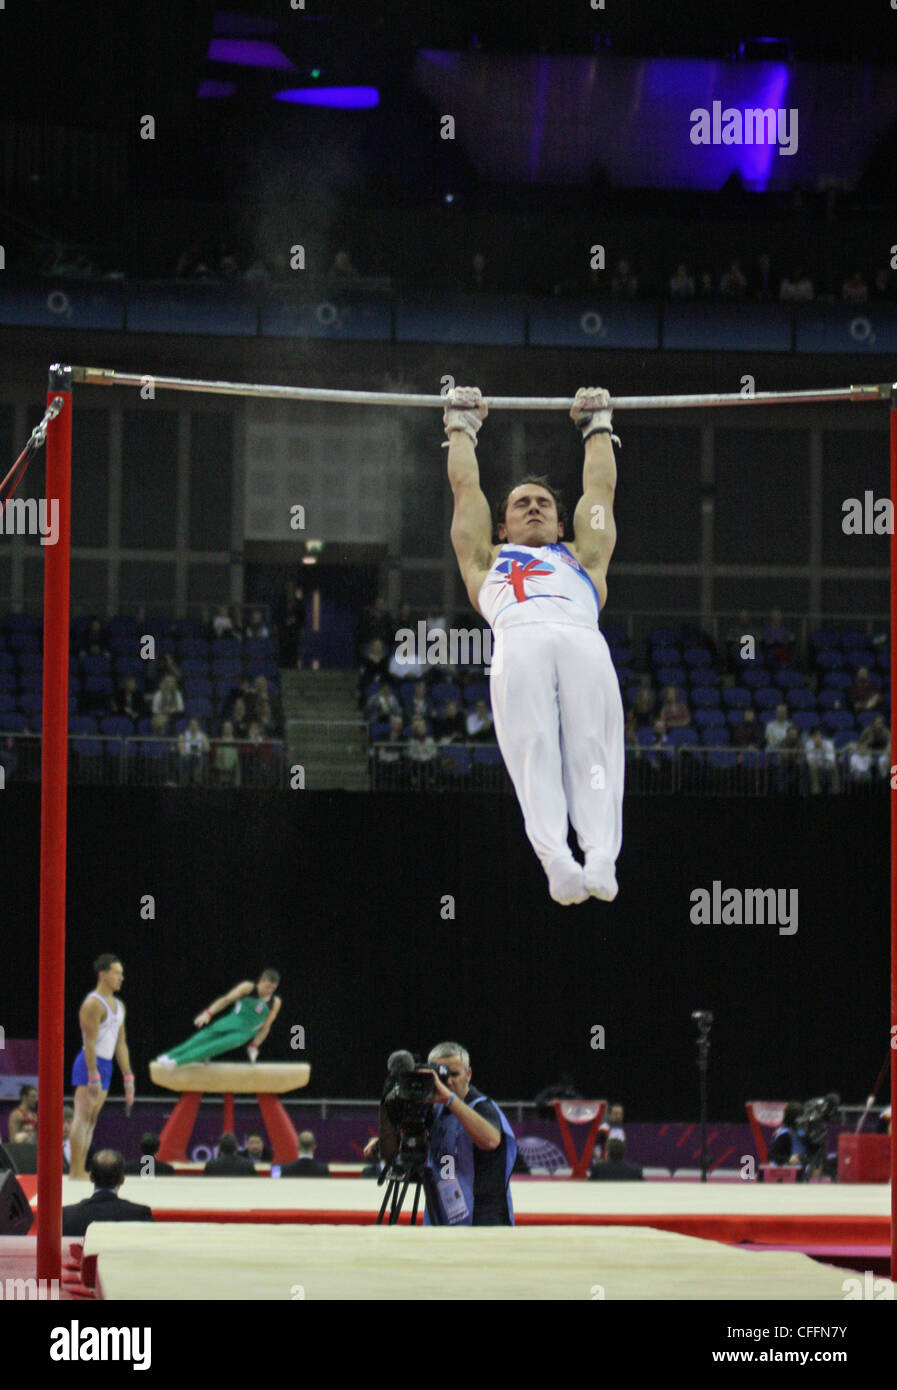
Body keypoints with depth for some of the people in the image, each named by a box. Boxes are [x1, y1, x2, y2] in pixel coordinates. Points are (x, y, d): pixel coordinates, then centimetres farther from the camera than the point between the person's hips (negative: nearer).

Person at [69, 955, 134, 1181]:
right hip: (90, 1064, -9)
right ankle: (75, 1171, -17)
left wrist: (128, 1077, 16)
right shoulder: (93, 1004, -12)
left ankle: (81, 1170, 11)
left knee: (91, 1119, 9)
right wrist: (93, 1077, -22)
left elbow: (121, 1045, 20)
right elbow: (90, 1043, -18)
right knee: (83, 1117, -12)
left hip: (105, 1065, 9)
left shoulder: (118, 1005, 17)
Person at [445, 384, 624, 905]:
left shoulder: (583, 557, 42)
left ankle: (602, 857, -42)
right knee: (533, 746, -25)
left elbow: (601, 487, 50)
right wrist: (462, 425, 60)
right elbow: (466, 486, 49)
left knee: (593, 746, -22)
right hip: (519, 641, -1)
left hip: (585, 642, 1)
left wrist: (598, 425, 62)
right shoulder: (488, 560, 41)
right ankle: (555, 857, -45)